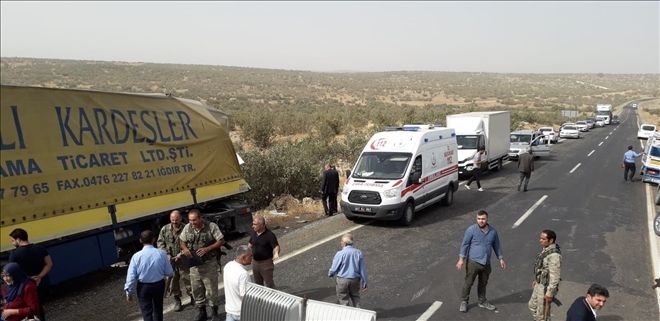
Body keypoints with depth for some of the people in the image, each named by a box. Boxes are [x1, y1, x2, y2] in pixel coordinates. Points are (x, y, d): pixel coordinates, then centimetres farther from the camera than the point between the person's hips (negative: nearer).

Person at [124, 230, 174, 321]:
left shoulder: (137, 256, -15)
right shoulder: (161, 253, -13)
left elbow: (131, 276, -12)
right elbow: (170, 272, -6)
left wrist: (129, 292, -1)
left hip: (143, 287, -2)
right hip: (159, 285, 2)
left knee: (147, 312, 6)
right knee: (158, 309, 23)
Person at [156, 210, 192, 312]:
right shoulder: (165, 229, 0)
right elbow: (160, 242, 4)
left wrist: (180, 254, -18)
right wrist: (167, 255, -7)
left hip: (183, 260, -3)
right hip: (170, 261, 3)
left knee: (187, 278, 2)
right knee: (172, 279, 9)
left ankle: (192, 296, 22)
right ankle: (177, 299, 26)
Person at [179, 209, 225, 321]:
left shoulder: (211, 226, -13)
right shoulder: (187, 227, 0)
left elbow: (221, 241, -10)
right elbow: (181, 240, 14)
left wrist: (208, 249, -21)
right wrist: (184, 248, -8)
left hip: (209, 262, -4)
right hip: (194, 263, 4)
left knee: (211, 288, 3)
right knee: (196, 288, 11)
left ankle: (214, 312, 21)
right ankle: (201, 312, 28)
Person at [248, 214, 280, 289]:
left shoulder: (270, 235, -20)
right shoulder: (253, 233, -1)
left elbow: (276, 246, -25)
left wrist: (276, 253, -46)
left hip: (266, 263, -6)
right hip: (255, 262, 6)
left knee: (269, 283, 3)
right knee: (258, 283, 21)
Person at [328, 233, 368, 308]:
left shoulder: (340, 254, -17)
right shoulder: (359, 253, -5)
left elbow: (334, 268, -8)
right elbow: (363, 269, 0)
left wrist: (330, 274, 15)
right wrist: (364, 282, 11)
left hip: (342, 280, -3)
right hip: (355, 280, 3)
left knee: (344, 299, 12)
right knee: (355, 297, 20)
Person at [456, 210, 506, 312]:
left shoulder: (493, 231, 2)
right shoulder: (471, 230, -12)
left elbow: (496, 246, 15)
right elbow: (465, 244, -9)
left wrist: (501, 259, 15)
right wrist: (461, 259, -13)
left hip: (486, 263, 4)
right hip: (473, 262, -4)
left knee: (483, 283, 19)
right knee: (468, 283, 3)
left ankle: (482, 302, 37)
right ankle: (464, 302, 19)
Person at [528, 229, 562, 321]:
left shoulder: (554, 255, -30)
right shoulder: (546, 249, 1)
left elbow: (555, 276, -27)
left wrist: (549, 293, -23)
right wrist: (536, 281, 22)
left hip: (546, 288, -10)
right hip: (540, 284, 10)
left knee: (542, 313, 7)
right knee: (532, 305, 25)